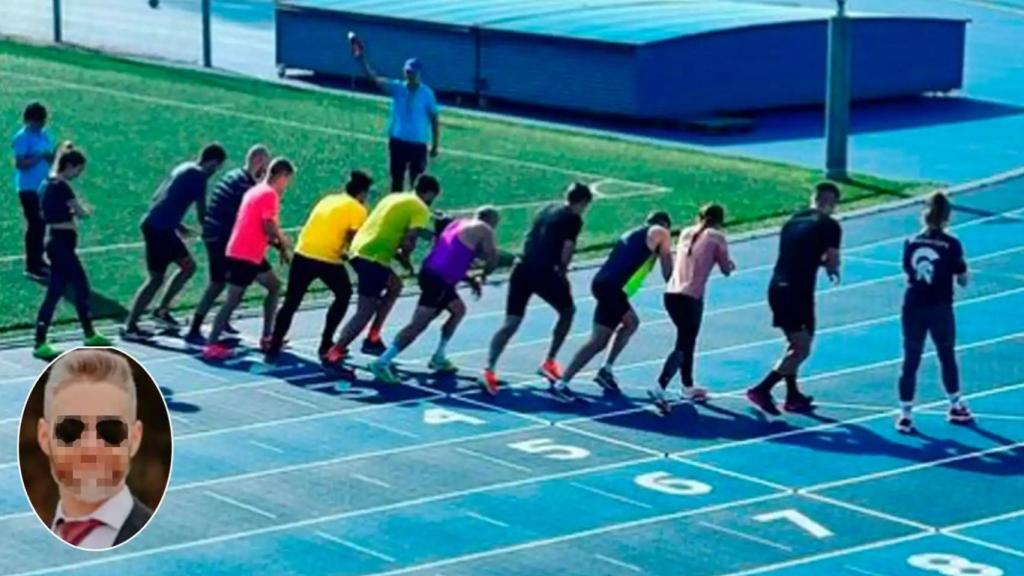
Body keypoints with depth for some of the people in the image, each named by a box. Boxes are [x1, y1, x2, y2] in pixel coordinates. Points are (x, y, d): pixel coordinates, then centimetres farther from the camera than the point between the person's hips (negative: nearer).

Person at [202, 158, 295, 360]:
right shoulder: (270, 194, -12)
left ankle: (267, 338, 19)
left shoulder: (256, 191, 17)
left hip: (251, 253, 10)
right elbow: (269, 227, -20)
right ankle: (212, 346, -12)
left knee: (274, 286, 19)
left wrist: (279, 245, 13)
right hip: (245, 255, -10)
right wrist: (284, 244, -2)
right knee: (233, 300, -10)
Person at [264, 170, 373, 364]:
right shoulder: (358, 209, 1)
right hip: (327, 259, -5)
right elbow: (353, 239, -8)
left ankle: (273, 348, 6)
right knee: (344, 295, 20)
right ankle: (326, 344, 16)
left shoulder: (328, 199, 20)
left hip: (303, 254, 5)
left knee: (291, 302, 12)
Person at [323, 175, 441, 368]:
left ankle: (372, 338, 23)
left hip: (359, 249, 9)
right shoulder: (420, 208, -2)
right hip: (372, 257, -9)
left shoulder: (396, 198, 22)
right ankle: (333, 355, -11)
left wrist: (398, 256, 17)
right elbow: (409, 241, -14)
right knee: (365, 312, -5)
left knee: (395, 286, 27)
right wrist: (404, 258, 6)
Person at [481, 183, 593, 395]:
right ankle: (549, 362, 23)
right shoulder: (574, 219, 1)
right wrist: (562, 274, 7)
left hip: (522, 268, 6)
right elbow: (566, 250, -9)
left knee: (511, 322, 1)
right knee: (568, 311, 21)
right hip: (543, 272, -6)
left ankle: (489, 370, -16)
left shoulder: (547, 210, 21)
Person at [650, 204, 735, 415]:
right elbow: (726, 269, 7)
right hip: (690, 297, -7)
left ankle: (688, 386, 34)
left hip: (671, 294, 7)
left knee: (687, 340, 23)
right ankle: (660, 388, -24)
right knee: (683, 346, -7)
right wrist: (728, 263, 29)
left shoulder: (686, 233, 15)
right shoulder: (716, 237, 0)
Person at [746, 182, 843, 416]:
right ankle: (761, 390, -14)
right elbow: (831, 264, -5)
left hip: (777, 287, 7)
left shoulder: (794, 220, 16)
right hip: (798, 291, -7)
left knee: (795, 345, 22)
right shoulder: (829, 225, -2)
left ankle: (793, 396, 26)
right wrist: (832, 269, 16)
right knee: (801, 350, -2)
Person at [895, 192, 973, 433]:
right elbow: (962, 281, -3)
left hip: (913, 308, 2)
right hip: (940, 309, -2)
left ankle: (905, 414, 1)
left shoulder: (911, 243, -1)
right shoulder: (951, 245, -9)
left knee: (910, 362, 5)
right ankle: (955, 407, 33)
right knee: (947, 358, 18)